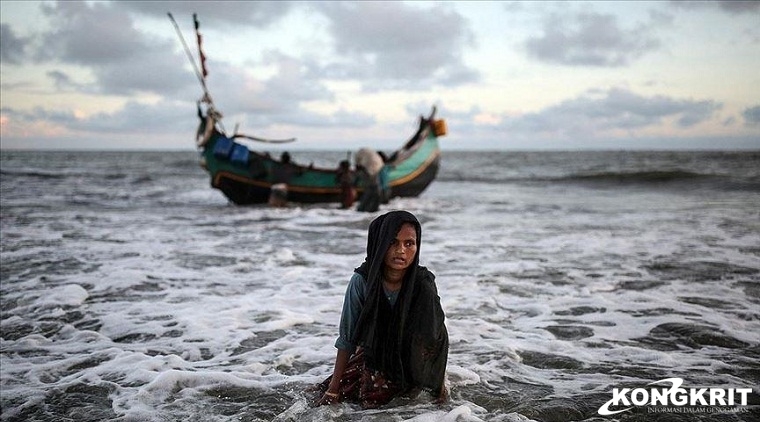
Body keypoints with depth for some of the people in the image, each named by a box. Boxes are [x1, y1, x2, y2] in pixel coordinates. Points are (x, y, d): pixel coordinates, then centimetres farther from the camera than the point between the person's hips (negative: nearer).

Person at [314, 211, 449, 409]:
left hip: (411, 362, 0)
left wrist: (439, 384, -16)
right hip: (373, 354, 0)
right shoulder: (362, 281, -22)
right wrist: (333, 388, -13)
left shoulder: (424, 284, -23)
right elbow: (347, 337, -14)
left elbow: (436, 336, -14)